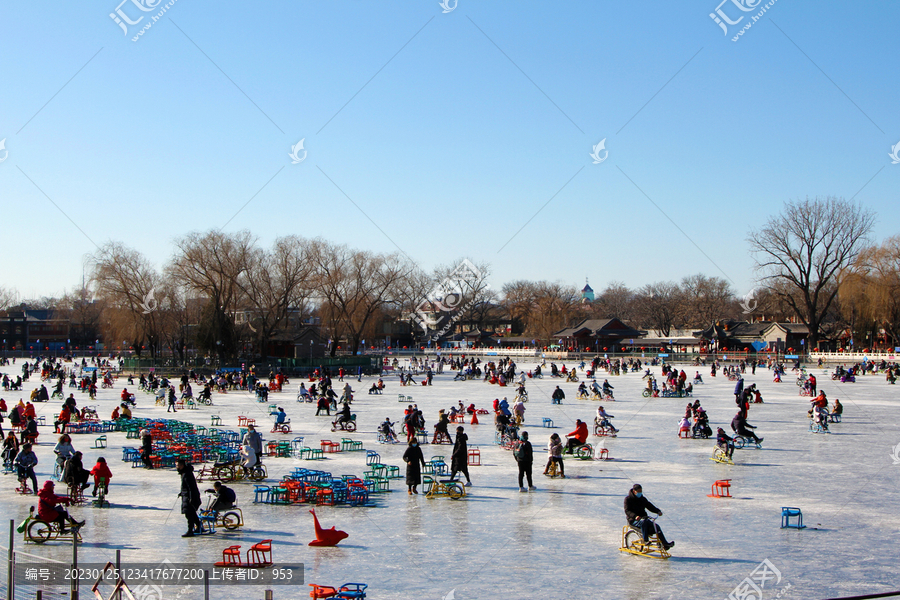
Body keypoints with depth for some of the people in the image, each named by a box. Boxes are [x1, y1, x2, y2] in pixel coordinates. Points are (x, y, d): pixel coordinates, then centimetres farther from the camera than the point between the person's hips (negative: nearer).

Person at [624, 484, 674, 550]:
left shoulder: (643, 499, 14)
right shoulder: (628, 499, -4)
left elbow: (650, 506, 10)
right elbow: (627, 511, -17)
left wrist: (658, 511, -12)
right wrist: (635, 516, -36)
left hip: (643, 518, 6)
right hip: (633, 520, -6)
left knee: (656, 527, -16)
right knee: (643, 521, -39)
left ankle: (665, 544, -15)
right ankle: (645, 540, -32)